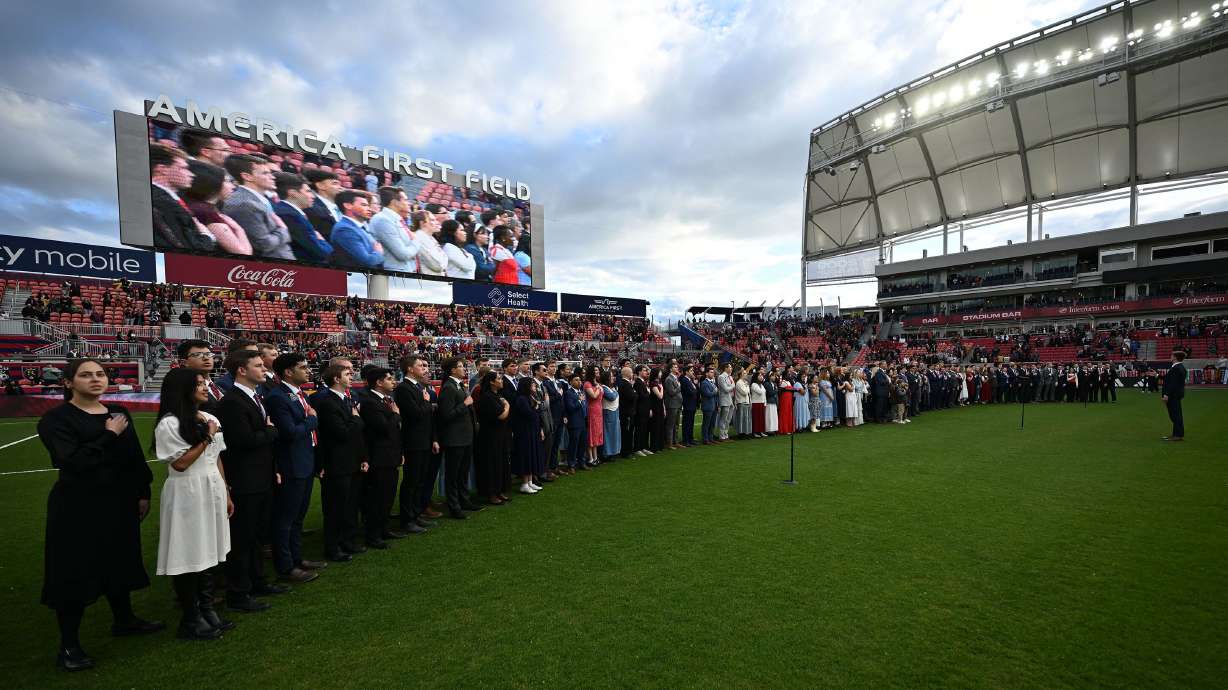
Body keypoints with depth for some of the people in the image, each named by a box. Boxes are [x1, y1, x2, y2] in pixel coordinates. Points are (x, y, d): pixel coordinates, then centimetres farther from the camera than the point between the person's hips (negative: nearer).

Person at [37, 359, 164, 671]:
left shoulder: (118, 412, 5)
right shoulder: (56, 419, -10)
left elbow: (136, 457, 9)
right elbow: (71, 461, -23)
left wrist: (143, 493, 8)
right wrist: (110, 436, -18)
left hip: (119, 502, 6)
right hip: (77, 506, -5)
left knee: (119, 562, 18)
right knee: (75, 570, 4)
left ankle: (124, 620, 36)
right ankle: (68, 645, 20)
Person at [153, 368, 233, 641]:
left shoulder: (209, 419, 8)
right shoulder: (169, 423, -12)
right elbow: (179, 464, -14)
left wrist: (226, 494, 14)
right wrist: (206, 438, -13)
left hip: (212, 492, 6)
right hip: (187, 495, -6)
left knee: (207, 553, 14)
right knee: (189, 557, 4)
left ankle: (207, 610, 26)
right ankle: (191, 619, 18)